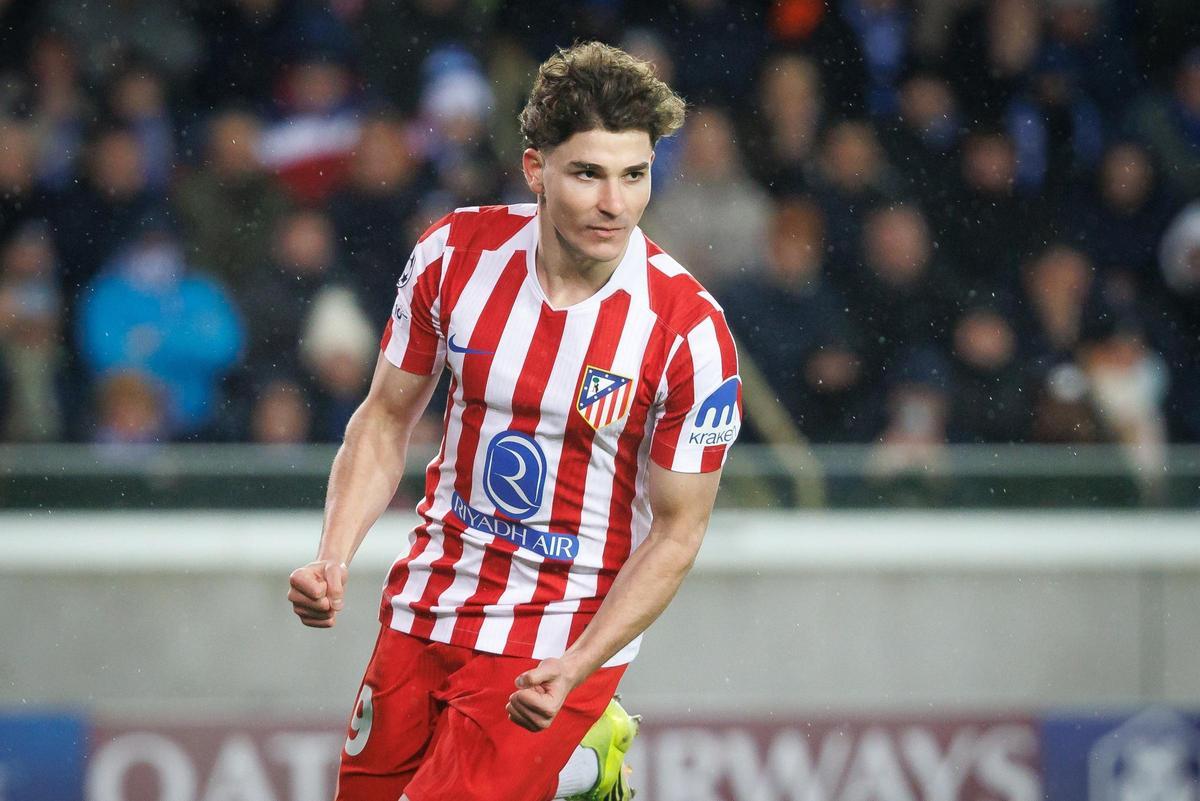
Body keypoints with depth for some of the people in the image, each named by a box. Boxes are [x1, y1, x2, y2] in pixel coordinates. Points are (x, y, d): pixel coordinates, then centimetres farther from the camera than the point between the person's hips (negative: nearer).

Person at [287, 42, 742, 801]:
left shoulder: (690, 331, -19)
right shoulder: (455, 254, -9)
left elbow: (677, 530, -12)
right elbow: (388, 419, 4)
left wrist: (575, 669, -23)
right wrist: (334, 558, -11)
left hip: (562, 633, -4)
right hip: (428, 603, 4)